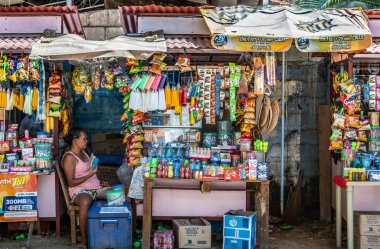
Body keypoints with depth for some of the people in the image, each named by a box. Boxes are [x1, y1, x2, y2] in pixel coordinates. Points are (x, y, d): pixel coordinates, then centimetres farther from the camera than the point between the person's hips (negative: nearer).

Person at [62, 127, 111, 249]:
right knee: (85, 202, -42)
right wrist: (89, 175, -20)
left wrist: (100, 182, 11)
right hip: (80, 190, -8)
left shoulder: (83, 152, 16)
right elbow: (71, 182, -13)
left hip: (96, 188, 8)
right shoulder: (69, 157, -9)